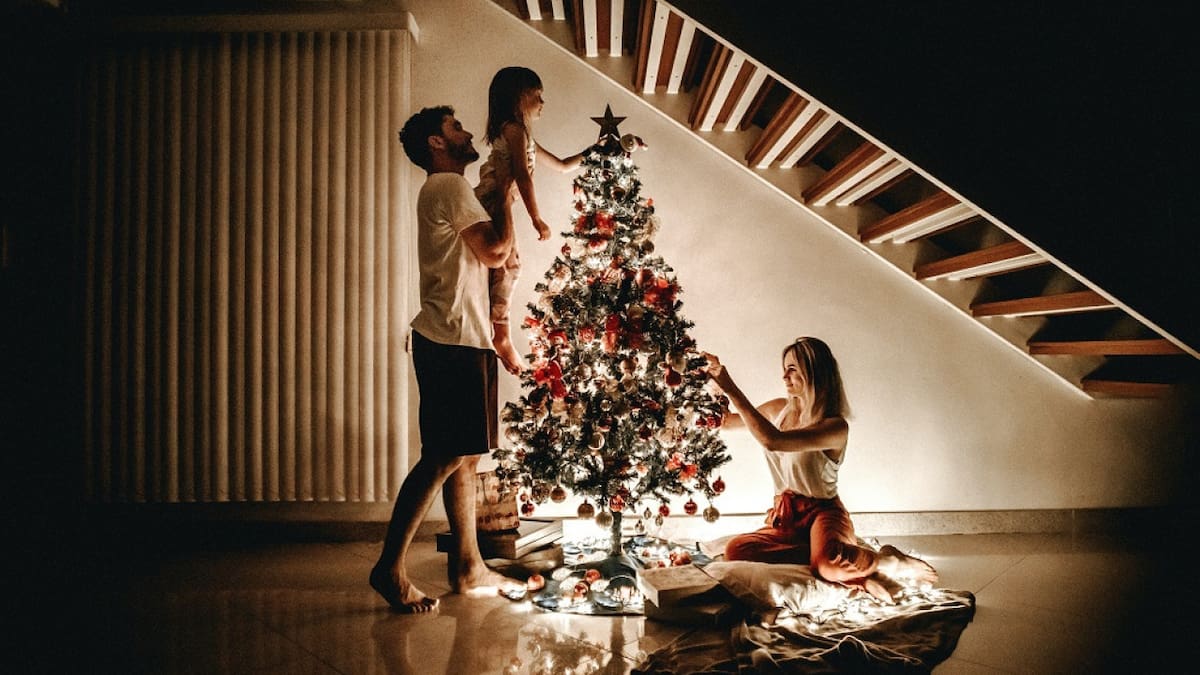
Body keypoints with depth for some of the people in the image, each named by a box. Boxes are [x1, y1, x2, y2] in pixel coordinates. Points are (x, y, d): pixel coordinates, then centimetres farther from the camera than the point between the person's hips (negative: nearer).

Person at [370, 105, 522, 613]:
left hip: (457, 341, 10)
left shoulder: (445, 190, 24)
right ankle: (391, 567, -3)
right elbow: (496, 250, -14)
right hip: (453, 342, -10)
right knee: (444, 457, -9)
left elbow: (484, 256, 21)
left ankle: (467, 566, 18)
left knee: (465, 457, 11)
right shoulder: (449, 186, -7)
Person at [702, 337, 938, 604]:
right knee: (735, 551, -27)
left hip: (822, 512, -6)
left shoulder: (835, 426, -17)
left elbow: (773, 441, -33)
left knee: (831, 564, -42)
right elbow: (725, 421, 20)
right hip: (786, 517, 7)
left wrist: (731, 389, -31)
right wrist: (714, 383, 3)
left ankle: (886, 562, -7)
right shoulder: (779, 409, 5)